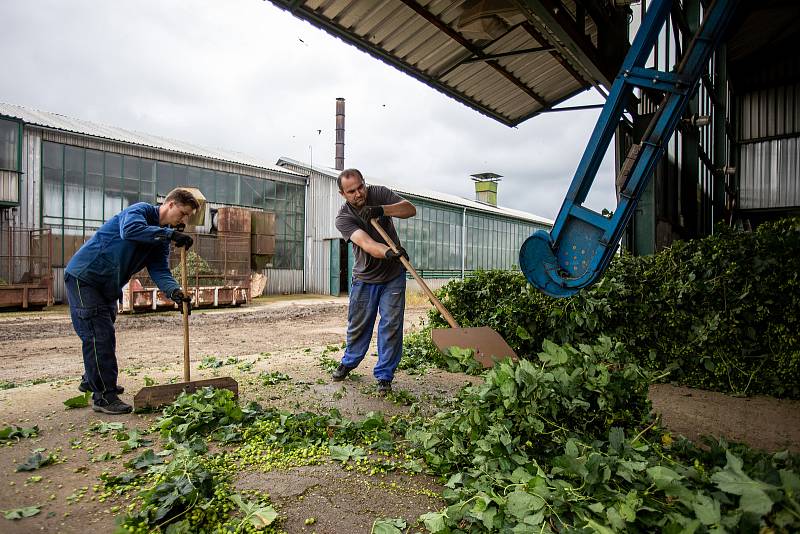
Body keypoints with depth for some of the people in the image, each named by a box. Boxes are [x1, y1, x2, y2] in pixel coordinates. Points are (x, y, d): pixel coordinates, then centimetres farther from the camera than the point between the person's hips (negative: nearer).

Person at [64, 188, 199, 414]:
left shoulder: (161, 239, 6)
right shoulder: (140, 210, -17)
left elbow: (160, 271, -7)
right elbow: (129, 229, -41)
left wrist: (174, 291, -26)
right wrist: (170, 234, -40)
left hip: (107, 286, 9)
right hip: (83, 277, -9)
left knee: (105, 334, 20)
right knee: (99, 335, -11)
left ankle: (91, 380, 40)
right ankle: (104, 396, -4)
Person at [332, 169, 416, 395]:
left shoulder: (379, 193, -7)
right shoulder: (343, 217, -16)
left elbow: (410, 209, -15)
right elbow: (367, 244, -31)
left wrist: (382, 210, -30)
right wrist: (388, 252, -51)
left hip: (393, 276, 1)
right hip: (364, 278, 0)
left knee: (391, 326, -2)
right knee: (358, 325, 13)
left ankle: (384, 376, 11)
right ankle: (349, 362, 39)